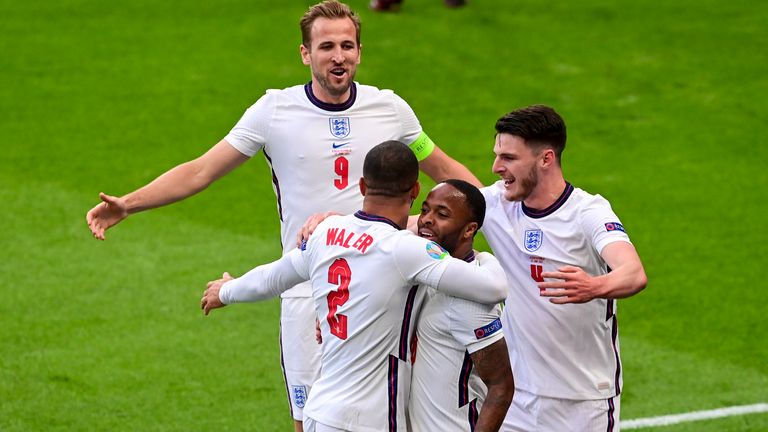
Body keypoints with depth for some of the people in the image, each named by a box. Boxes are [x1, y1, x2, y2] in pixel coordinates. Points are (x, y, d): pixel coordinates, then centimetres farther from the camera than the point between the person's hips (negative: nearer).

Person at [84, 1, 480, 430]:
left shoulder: (389, 108, 3)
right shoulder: (275, 110, -3)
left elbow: (445, 169, 18)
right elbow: (200, 171, 0)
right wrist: (127, 205, -10)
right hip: (308, 293, -1)